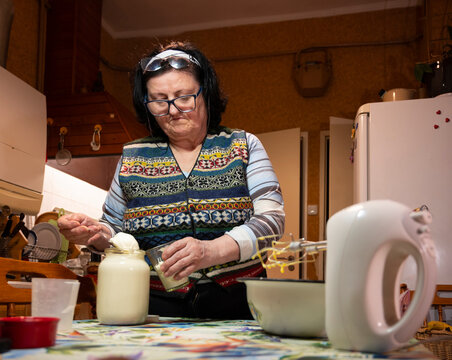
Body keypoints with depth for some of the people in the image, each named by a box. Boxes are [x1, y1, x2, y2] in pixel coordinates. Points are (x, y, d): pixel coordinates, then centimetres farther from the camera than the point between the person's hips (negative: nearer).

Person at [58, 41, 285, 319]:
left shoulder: (243, 145, 5)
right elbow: (116, 230, 20)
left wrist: (212, 250, -23)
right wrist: (98, 235, -4)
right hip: (157, 309, 2)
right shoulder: (132, 157, 11)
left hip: (236, 306, -1)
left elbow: (272, 219, -6)